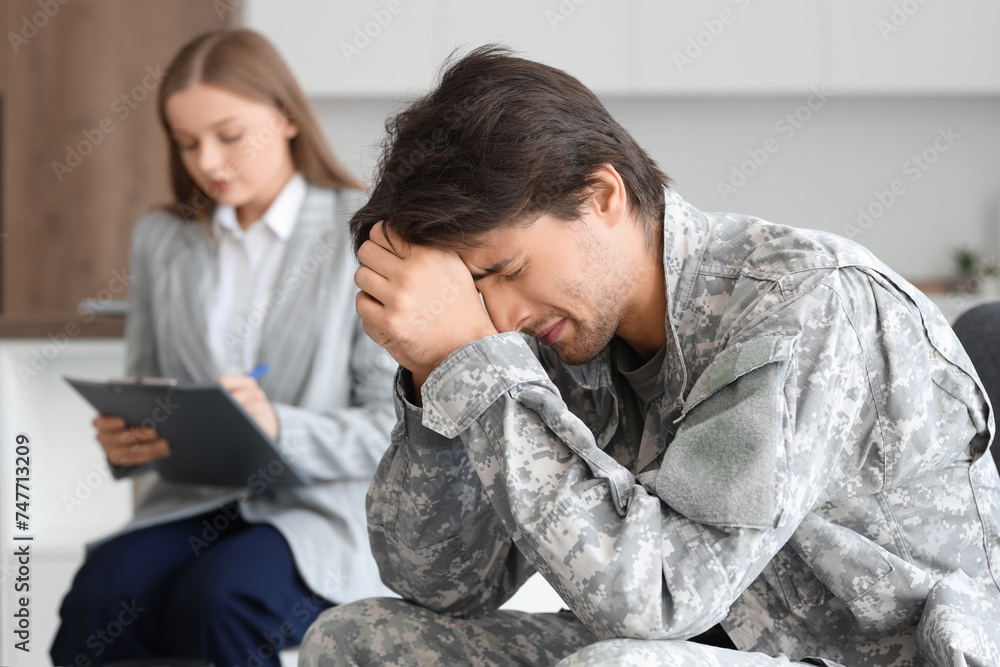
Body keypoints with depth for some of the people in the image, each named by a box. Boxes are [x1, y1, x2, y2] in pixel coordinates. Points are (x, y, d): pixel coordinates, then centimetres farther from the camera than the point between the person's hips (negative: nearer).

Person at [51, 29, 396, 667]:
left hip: (325, 515, -3)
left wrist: (279, 427, -23)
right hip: (196, 504, 4)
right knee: (104, 586, -30)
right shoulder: (162, 239, 15)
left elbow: (394, 429, -5)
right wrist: (123, 440, -7)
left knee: (220, 596, -35)